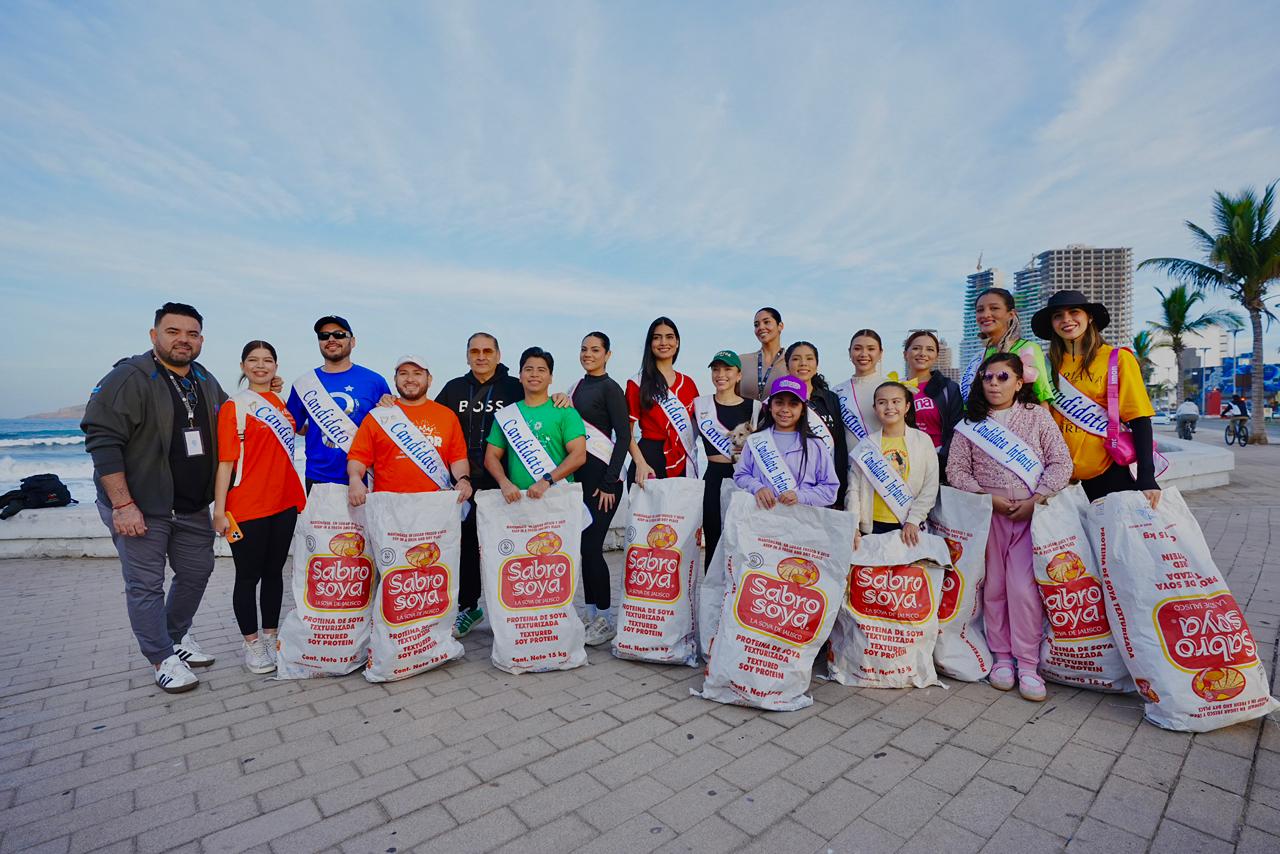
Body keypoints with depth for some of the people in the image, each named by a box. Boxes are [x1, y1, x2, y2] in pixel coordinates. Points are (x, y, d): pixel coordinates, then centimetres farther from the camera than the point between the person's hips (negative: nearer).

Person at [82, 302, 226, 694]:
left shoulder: (206, 382, 8)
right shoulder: (130, 377, -13)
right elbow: (101, 439, -18)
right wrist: (123, 504, -21)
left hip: (193, 506, 7)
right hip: (139, 507, -6)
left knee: (197, 571, 16)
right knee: (146, 585, 3)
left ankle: (178, 636, 37)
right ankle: (163, 660, 18)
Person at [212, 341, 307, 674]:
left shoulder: (281, 404, 11)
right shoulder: (234, 406, -6)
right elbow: (225, 461, -11)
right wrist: (219, 509, -16)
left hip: (284, 502, 6)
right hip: (247, 506, -6)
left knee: (274, 571, 14)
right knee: (248, 576, 6)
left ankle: (271, 637, 27)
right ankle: (252, 644, 19)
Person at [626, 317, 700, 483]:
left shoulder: (688, 383, 11)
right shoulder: (638, 383, -1)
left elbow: (697, 423, 18)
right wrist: (640, 464, -17)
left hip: (682, 463, 4)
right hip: (650, 459, -4)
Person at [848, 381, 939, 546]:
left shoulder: (923, 441, 2)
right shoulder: (866, 445, 2)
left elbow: (930, 488, -2)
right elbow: (854, 489, -2)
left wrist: (913, 520, -11)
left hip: (910, 527, 0)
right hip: (872, 526, 0)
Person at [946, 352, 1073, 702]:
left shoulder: (1037, 415, 4)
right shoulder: (971, 423, 6)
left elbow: (1061, 463, 0)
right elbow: (956, 470, 2)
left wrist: (1036, 500, -11)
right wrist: (988, 497, -10)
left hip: (1032, 513, -1)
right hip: (988, 514, 2)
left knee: (1024, 587, -7)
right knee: (994, 587, 5)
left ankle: (1027, 664, 6)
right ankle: (1002, 656, 19)